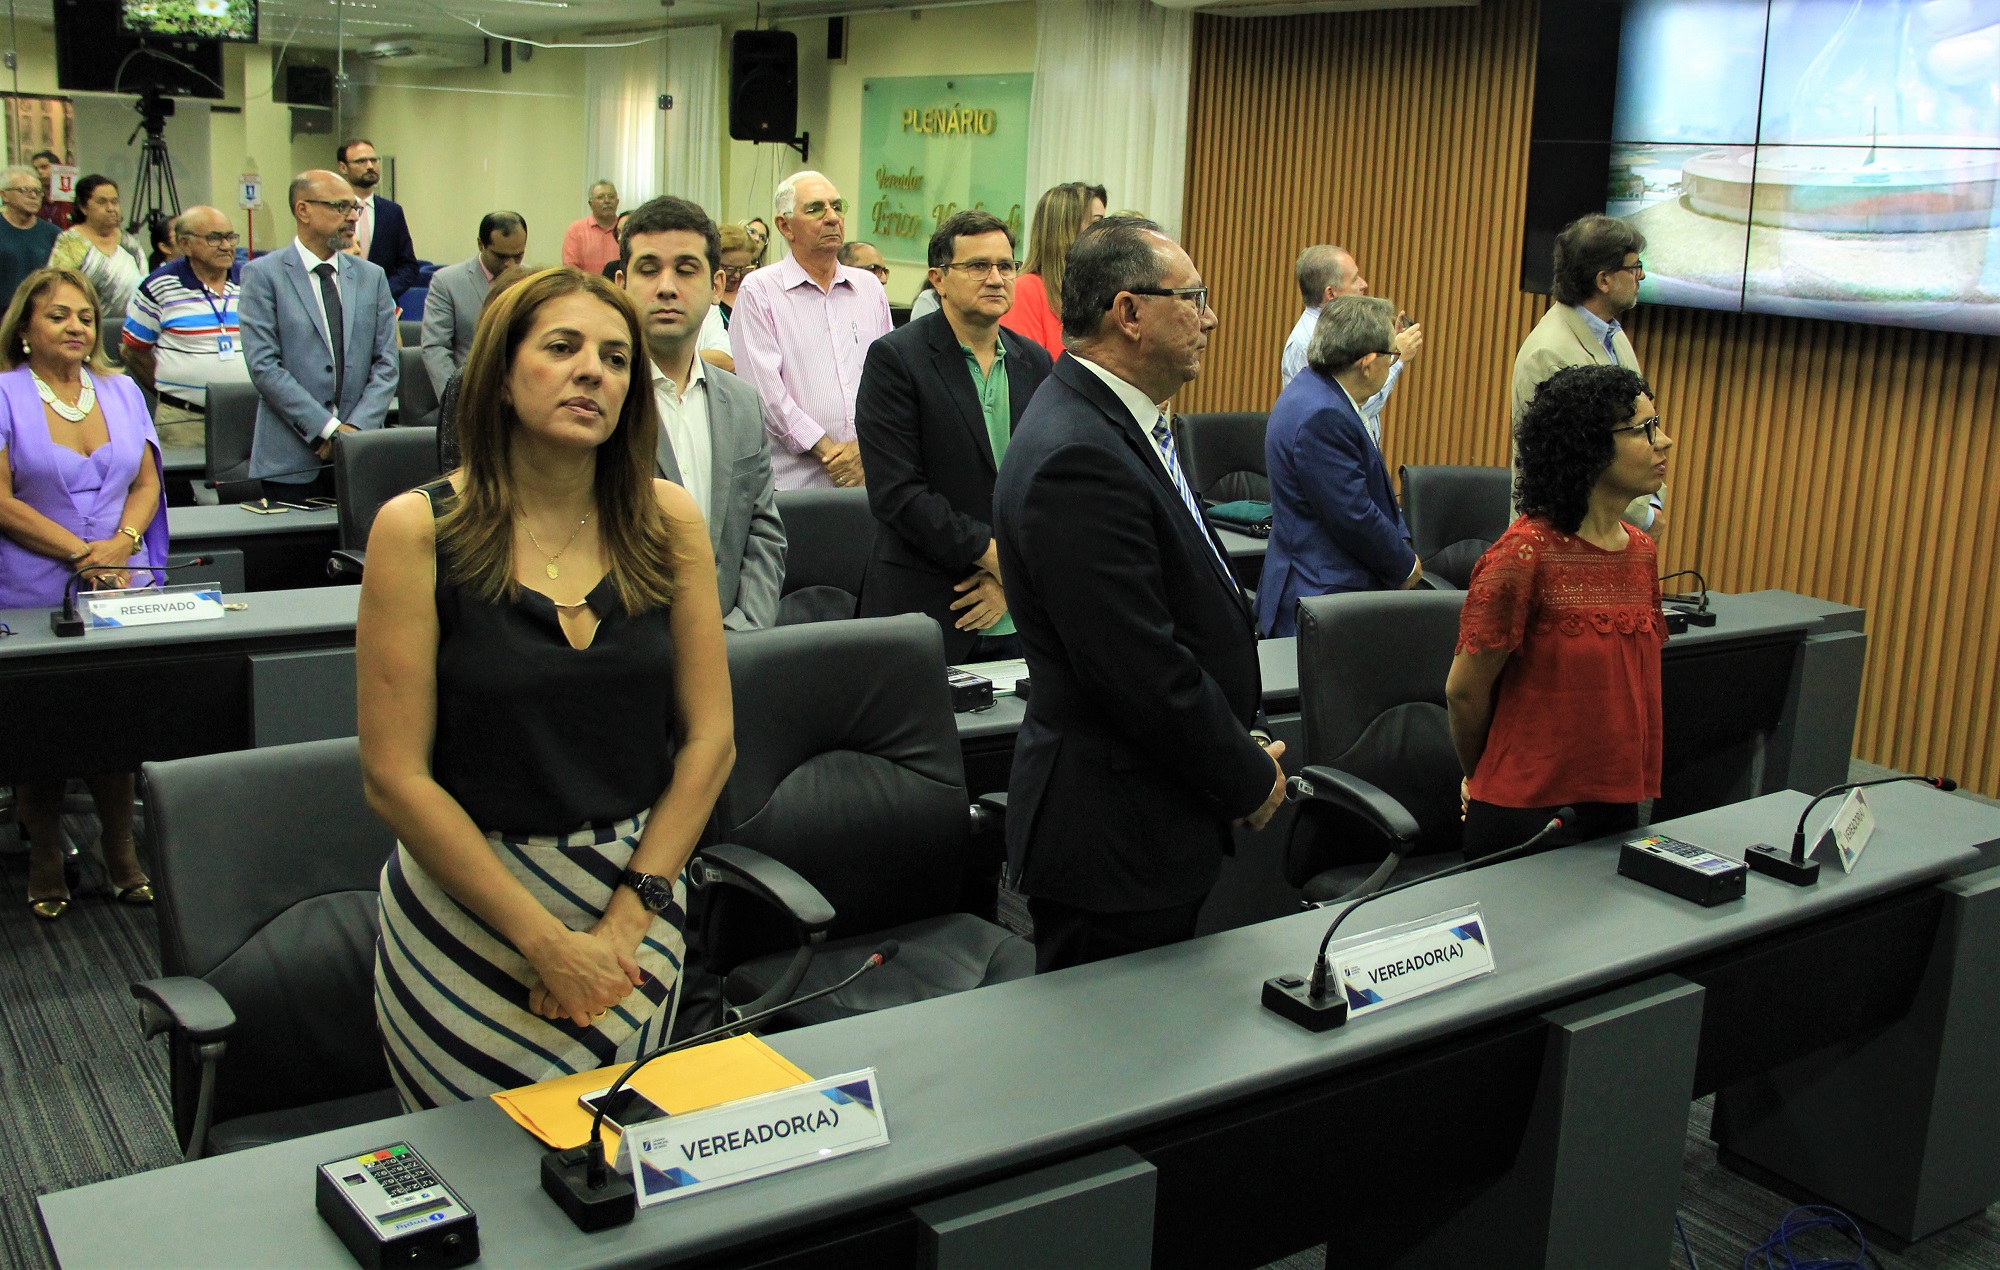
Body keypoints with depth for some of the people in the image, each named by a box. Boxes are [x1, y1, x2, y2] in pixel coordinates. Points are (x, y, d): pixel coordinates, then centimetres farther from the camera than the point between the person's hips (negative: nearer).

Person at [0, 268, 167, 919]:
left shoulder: (122, 392, 11)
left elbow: (147, 483, 10)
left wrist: (121, 544, -8)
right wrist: (80, 552, -15)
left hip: (122, 587, 3)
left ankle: (121, 854, 14)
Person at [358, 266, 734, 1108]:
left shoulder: (668, 522, 0)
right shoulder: (418, 530, -9)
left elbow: (709, 738, 1)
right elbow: (395, 778, -11)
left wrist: (627, 918, -7)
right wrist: (548, 942, -12)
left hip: (641, 895, 3)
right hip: (467, 904, -2)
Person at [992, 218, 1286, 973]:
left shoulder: (1119, 427, 10)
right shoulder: (1079, 458, -24)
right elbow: (1141, 669, -25)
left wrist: (1239, 753, 10)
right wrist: (1250, 778, -11)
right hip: (1113, 836, -10)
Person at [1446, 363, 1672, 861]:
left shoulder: (1641, 551, 6)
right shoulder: (1526, 554, -17)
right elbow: (1465, 690, -10)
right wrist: (1480, 779, 4)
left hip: (1618, 809, 7)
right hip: (1527, 815, -7)